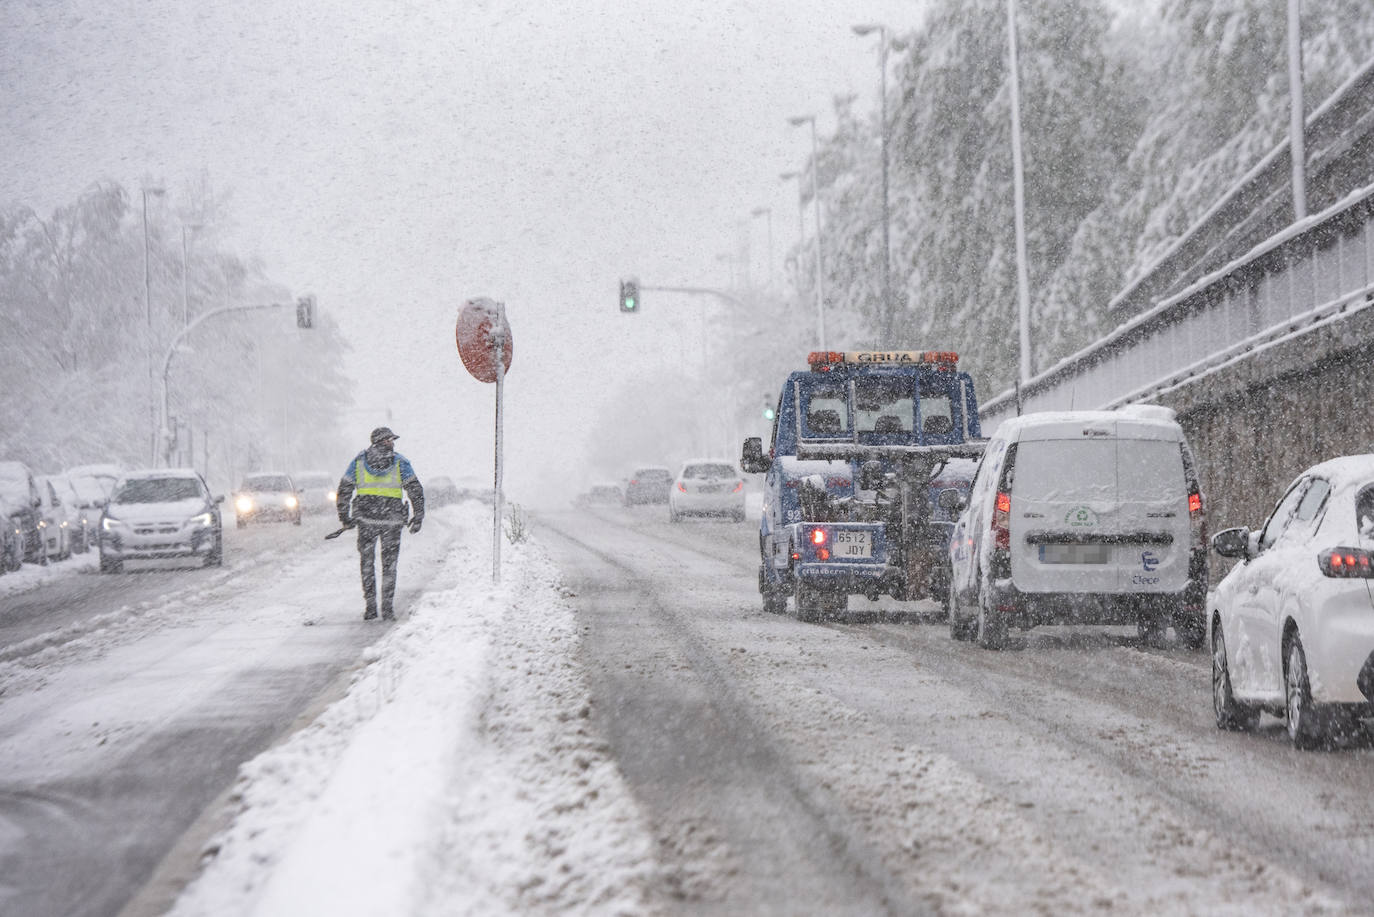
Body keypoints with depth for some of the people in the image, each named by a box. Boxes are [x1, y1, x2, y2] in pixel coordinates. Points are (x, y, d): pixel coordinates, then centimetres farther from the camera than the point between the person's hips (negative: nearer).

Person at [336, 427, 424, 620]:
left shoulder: (359, 461, 6)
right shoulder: (400, 462, 1)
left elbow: (344, 490, 7)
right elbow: (415, 490, -2)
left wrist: (345, 517, 15)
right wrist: (418, 517, 5)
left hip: (365, 518, 1)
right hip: (392, 519, -1)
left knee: (367, 562, 13)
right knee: (389, 564, 9)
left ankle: (370, 606, 9)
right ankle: (387, 608, 5)